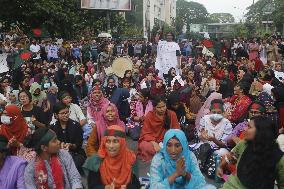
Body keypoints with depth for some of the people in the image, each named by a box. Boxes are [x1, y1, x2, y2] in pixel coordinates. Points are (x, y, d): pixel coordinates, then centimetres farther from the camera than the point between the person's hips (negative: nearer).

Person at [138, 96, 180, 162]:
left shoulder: (172, 114, -3)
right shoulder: (149, 116, -5)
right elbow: (146, 134, -7)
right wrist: (154, 143, -26)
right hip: (151, 141, -1)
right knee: (145, 146, -35)